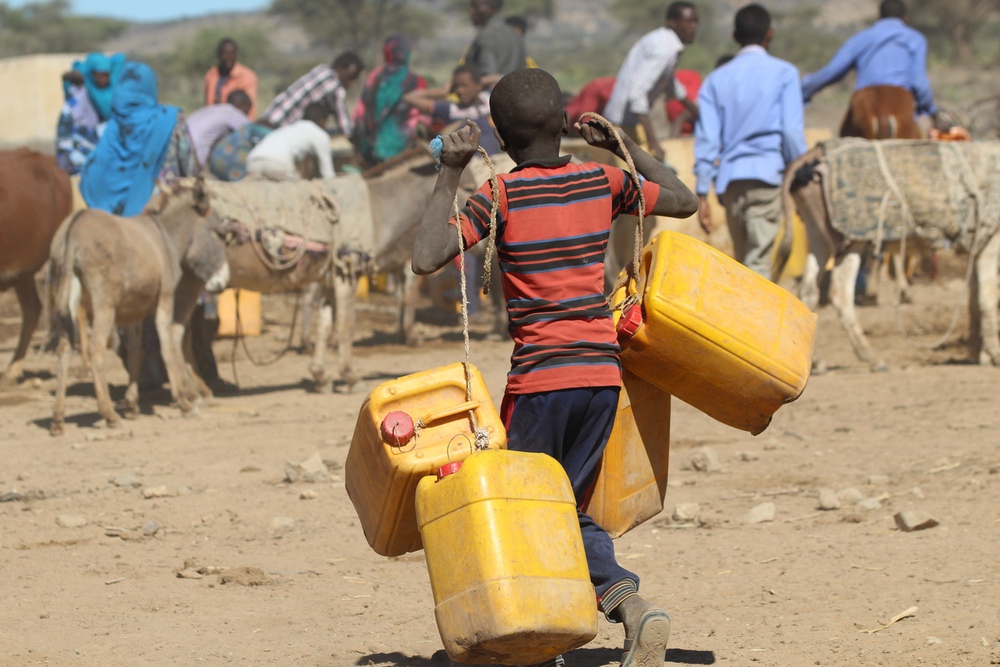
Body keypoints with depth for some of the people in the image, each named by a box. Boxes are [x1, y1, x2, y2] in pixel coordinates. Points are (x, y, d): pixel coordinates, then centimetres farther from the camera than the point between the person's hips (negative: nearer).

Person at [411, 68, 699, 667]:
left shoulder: (502, 195, -8)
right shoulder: (602, 181, 4)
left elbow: (427, 258, -15)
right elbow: (685, 201, 19)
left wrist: (450, 174, -8)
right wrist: (625, 147, 24)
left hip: (540, 378, -5)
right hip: (603, 370, 5)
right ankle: (631, 602, -8)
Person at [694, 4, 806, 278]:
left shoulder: (716, 79, 12)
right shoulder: (783, 73, 2)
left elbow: (706, 139, 6)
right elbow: (792, 131, -4)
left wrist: (702, 194, 7)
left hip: (729, 176, 4)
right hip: (767, 173, -4)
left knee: (741, 258, 16)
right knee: (759, 259, -9)